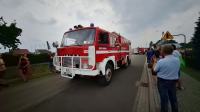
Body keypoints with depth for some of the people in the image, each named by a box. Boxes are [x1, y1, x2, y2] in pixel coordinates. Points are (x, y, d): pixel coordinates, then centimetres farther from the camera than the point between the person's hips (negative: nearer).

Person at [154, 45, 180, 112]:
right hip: (173, 81, 5)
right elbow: (177, 70, 8)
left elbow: (155, 70, -10)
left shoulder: (161, 61, -23)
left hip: (162, 82, -5)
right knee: (173, 98, 22)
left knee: (164, 99, 10)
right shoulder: (177, 60, -5)